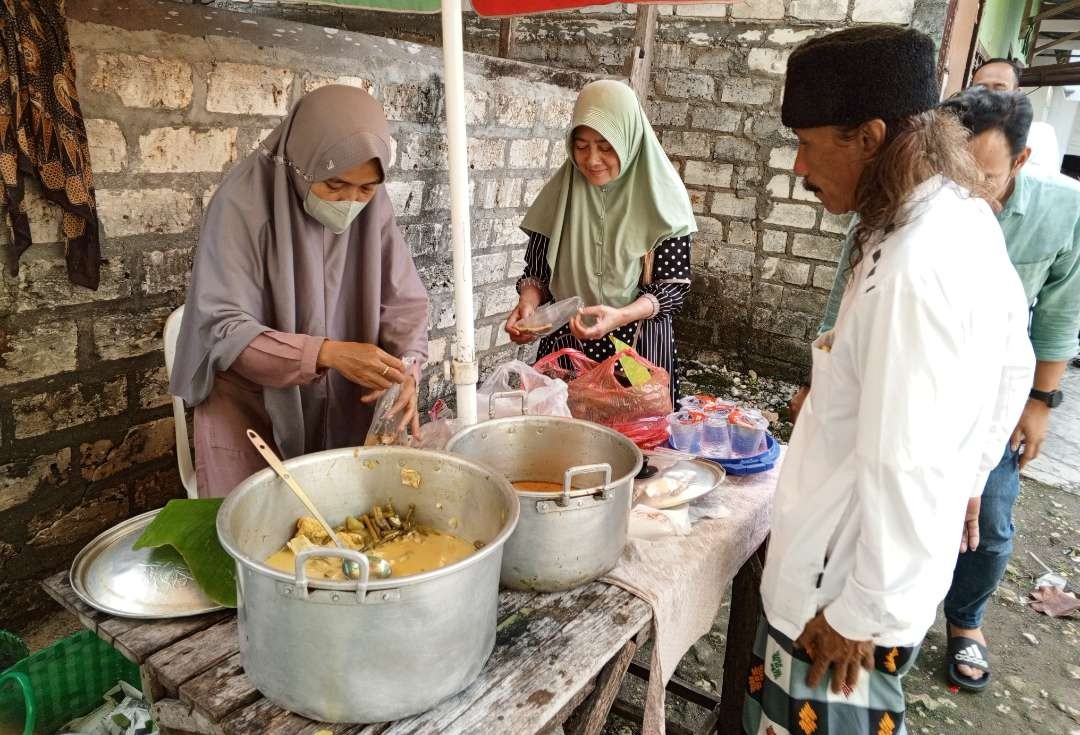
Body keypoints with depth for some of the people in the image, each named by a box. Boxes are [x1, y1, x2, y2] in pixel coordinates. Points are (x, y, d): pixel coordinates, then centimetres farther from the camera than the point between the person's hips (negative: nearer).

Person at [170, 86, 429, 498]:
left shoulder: (372, 205, -8)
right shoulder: (244, 202, -21)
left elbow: (404, 300, -6)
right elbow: (223, 330, -21)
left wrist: (405, 369, -25)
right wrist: (326, 354, -33)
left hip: (340, 404, 4)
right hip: (249, 406, -3)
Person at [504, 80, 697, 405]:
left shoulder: (660, 197, -10)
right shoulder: (560, 194, -2)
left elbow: (673, 287, -9)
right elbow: (537, 271, 5)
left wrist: (619, 316, -25)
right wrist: (528, 302, -16)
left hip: (638, 351, -2)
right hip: (565, 347, 2)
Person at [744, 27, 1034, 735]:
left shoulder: (913, 267, -29)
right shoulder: (971, 223, 2)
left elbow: (904, 468, -27)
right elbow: (1012, 370, 14)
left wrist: (861, 613, -15)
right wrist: (965, 479, 22)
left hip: (849, 584, -9)